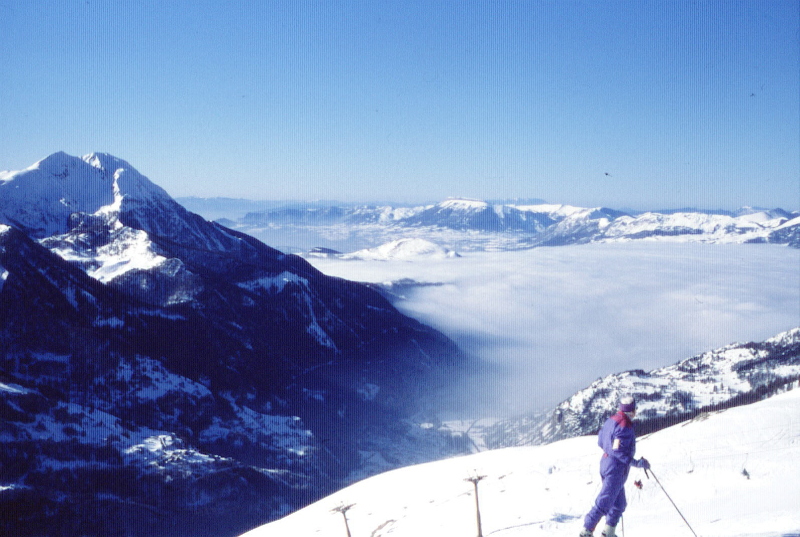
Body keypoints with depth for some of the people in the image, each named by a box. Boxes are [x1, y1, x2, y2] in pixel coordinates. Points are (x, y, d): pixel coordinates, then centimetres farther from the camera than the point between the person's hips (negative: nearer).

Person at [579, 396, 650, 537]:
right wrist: (639, 463, -17)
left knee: (619, 503, 19)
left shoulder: (611, 420, 7)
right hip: (617, 468, -10)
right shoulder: (625, 426, -19)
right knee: (604, 502, -8)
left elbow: (600, 441, 15)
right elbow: (618, 451, -24)